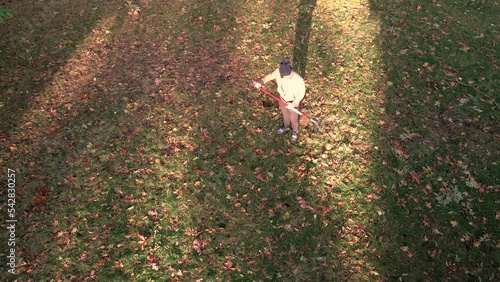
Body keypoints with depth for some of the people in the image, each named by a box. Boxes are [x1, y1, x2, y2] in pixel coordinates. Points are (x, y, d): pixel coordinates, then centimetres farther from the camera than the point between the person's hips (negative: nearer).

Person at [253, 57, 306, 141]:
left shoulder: (298, 79, -39)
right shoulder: (278, 72, -28)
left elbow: (301, 93, -22)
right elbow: (270, 76, -7)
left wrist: (294, 104, -26)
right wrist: (261, 82, -23)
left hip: (293, 101, -4)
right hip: (282, 98, 4)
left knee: (293, 118, 21)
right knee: (285, 115, 31)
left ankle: (295, 131, 53)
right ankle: (286, 127, 62)